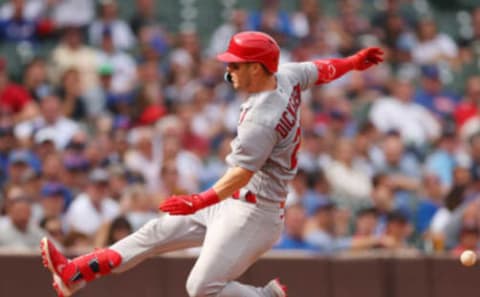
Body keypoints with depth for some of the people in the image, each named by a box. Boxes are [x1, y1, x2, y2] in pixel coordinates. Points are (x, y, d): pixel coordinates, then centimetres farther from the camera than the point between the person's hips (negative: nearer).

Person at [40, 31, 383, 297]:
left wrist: (200, 202, -42)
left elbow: (241, 175, -31)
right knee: (161, 230, 11)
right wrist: (353, 62, 38)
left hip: (253, 213, -11)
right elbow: (322, 70, 20)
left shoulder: (261, 120, -26)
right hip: (237, 205, 11)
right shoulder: (287, 76, 1)